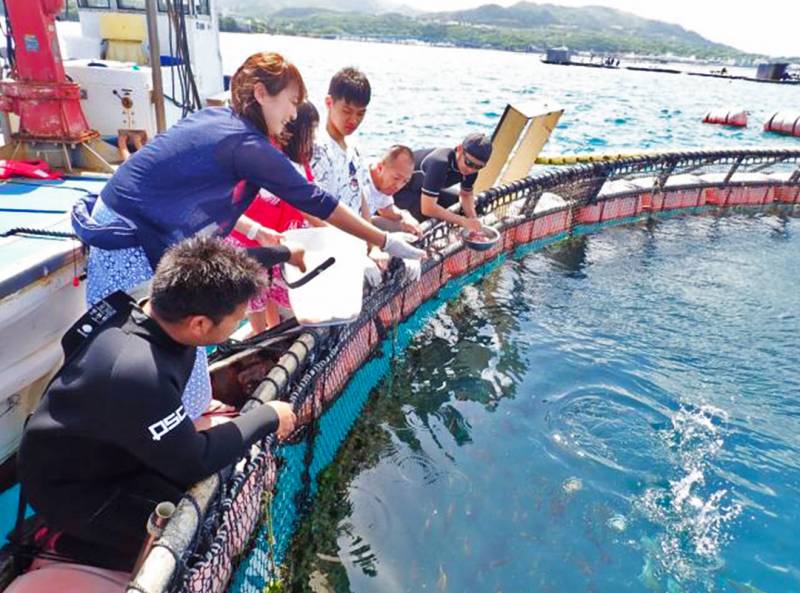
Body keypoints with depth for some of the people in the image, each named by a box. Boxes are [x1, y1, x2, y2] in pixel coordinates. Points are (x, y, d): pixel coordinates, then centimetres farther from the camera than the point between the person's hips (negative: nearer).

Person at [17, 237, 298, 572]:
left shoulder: (147, 307, -18)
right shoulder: (140, 376, -41)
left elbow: (217, 272, 3)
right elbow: (195, 463, -28)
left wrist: (286, 250, 13)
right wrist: (268, 417, -18)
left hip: (108, 450, 8)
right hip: (71, 488, -8)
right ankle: (66, 542, 3)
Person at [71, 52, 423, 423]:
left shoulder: (213, 118, 5)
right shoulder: (247, 145, -20)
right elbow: (315, 201, -16)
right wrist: (386, 242, -9)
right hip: (129, 244, -9)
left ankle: (192, 405, 35)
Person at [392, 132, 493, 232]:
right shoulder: (439, 163, -39)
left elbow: (466, 195, 3)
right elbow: (427, 208, -41)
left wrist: (473, 219, -17)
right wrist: (463, 221, -36)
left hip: (418, 189, 8)